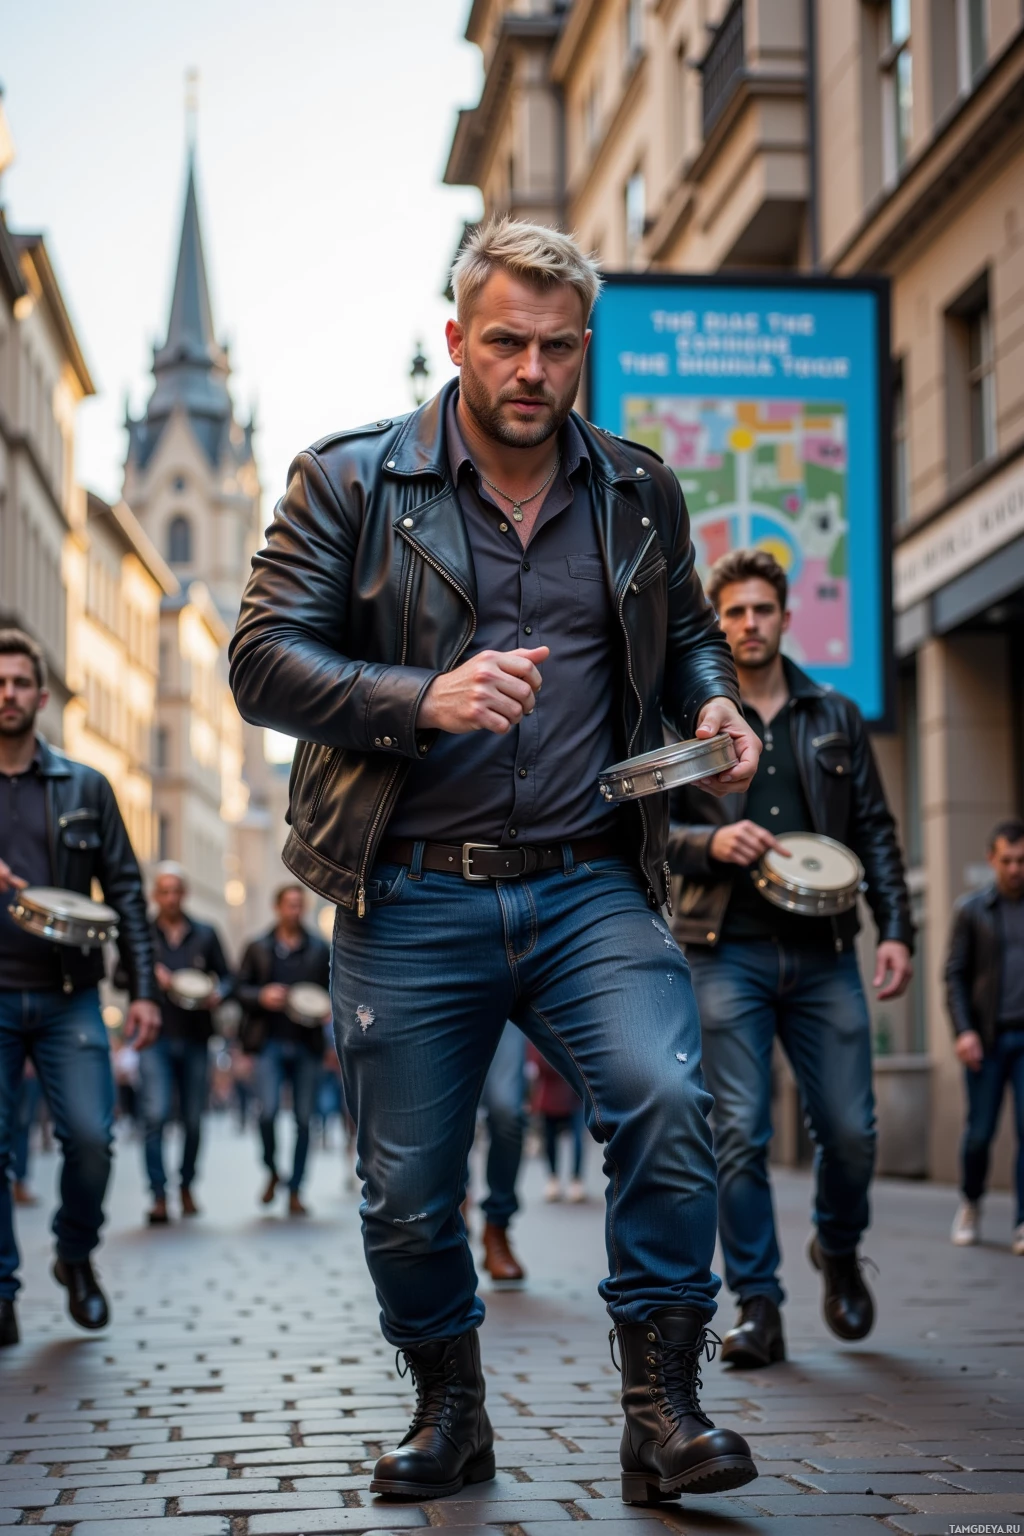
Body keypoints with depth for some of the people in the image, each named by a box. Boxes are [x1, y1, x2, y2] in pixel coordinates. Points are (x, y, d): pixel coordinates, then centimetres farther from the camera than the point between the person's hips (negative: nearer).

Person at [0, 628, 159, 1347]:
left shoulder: (84, 788, 10)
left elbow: (125, 890, 9)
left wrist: (144, 987, 0)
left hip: (68, 997, 1)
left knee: (91, 1136, -8)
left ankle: (76, 1256, 17)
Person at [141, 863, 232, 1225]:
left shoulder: (205, 935, 12)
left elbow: (226, 976, 13)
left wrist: (218, 994, -9)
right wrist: (150, 976, -15)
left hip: (195, 1038, 2)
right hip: (156, 1036, -2)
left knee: (193, 1120, 6)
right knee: (156, 1115, -14)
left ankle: (186, 1187, 25)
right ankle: (158, 1196, -11)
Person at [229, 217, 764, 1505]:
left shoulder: (637, 491, 11)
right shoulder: (348, 482, 2)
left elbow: (687, 634, 26)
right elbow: (263, 659, -5)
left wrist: (714, 703, 2)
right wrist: (423, 700, -20)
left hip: (588, 885, 1)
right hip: (411, 900, -1)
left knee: (665, 1099, -23)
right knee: (406, 1192, 5)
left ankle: (660, 1408, -8)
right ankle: (448, 1412, 30)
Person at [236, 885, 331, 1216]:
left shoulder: (319, 949, 11)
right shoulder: (258, 948, 10)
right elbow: (239, 988, 8)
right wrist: (261, 996, -11)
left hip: (307, 1044, 1)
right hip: (270, 1041, -1)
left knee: (303, 1120, 1)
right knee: (268, 1110, -16)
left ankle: (295, 1192, 10)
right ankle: (272, 1172, 10)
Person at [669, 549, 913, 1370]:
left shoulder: (835, 716, 13)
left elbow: (875, 830, 13)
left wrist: (896, 927, 3)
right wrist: (710, 841, -13)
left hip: (822, 951, 2)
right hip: (728, 952, -2)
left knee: (850, 1128, 1)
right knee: (740, 1134, -6)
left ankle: (839, 1252, 30)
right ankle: (758, 1308, 3)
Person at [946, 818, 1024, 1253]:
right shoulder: (971, 909, 7)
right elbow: (955, 975, 3)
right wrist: (963, 1030, -8)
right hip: (987, 1038, 0)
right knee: (980, 1132, 1)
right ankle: (971, 1205, 25)